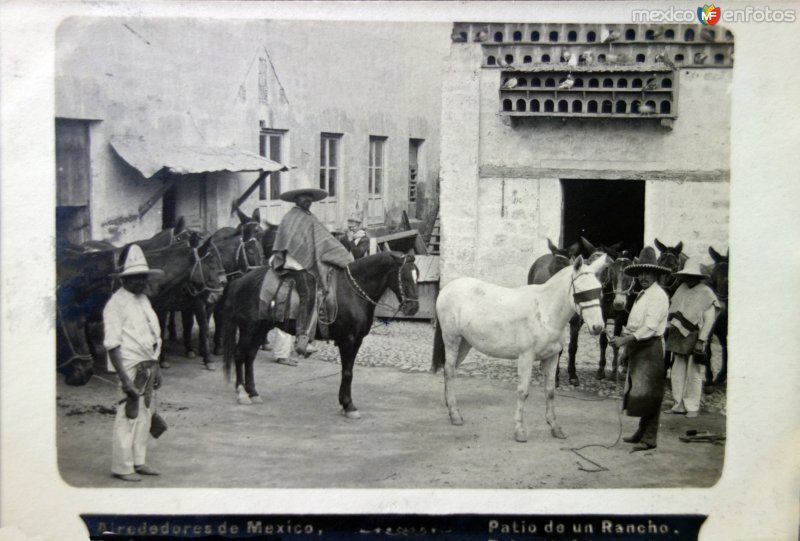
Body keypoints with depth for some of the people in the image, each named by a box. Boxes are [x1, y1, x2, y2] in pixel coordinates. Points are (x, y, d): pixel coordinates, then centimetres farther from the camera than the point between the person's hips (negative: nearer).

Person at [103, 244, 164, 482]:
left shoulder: (143, 300, 14)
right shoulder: (117, 303, -12)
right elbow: (112, 344, -17)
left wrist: (156, 368, 15)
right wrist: (124, 378, -21)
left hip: (148, 366, 8)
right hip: (131, 367, -8)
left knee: (145, 415, 13)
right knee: (128, 416, -5)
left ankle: (139, 461, 23)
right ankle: (122, 467, 5)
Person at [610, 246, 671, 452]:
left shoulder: (658, 296, -13)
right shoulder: (642, 294, 16)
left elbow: (650, 328, -21)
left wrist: (626, 339, -26)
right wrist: (625, 336, 9)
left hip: (651, 347, -9)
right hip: (637, 346, 9)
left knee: (648, 392, -7)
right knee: (636, 390, 13)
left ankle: (649, 439, -3)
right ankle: (642, 432, 23)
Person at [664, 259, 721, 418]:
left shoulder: (706, 293, -8)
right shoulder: (681, 289, 10)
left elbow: (709, 320, -12)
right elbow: (672, 309, 17)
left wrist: (701, 341, -17)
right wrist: (670, 326, 7)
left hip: (694, 338, -6)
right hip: (678, 338, 6)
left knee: (694, 374, 0)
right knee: (677, 372, 9)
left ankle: (692, 407, 8)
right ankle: (679, 404, 18)